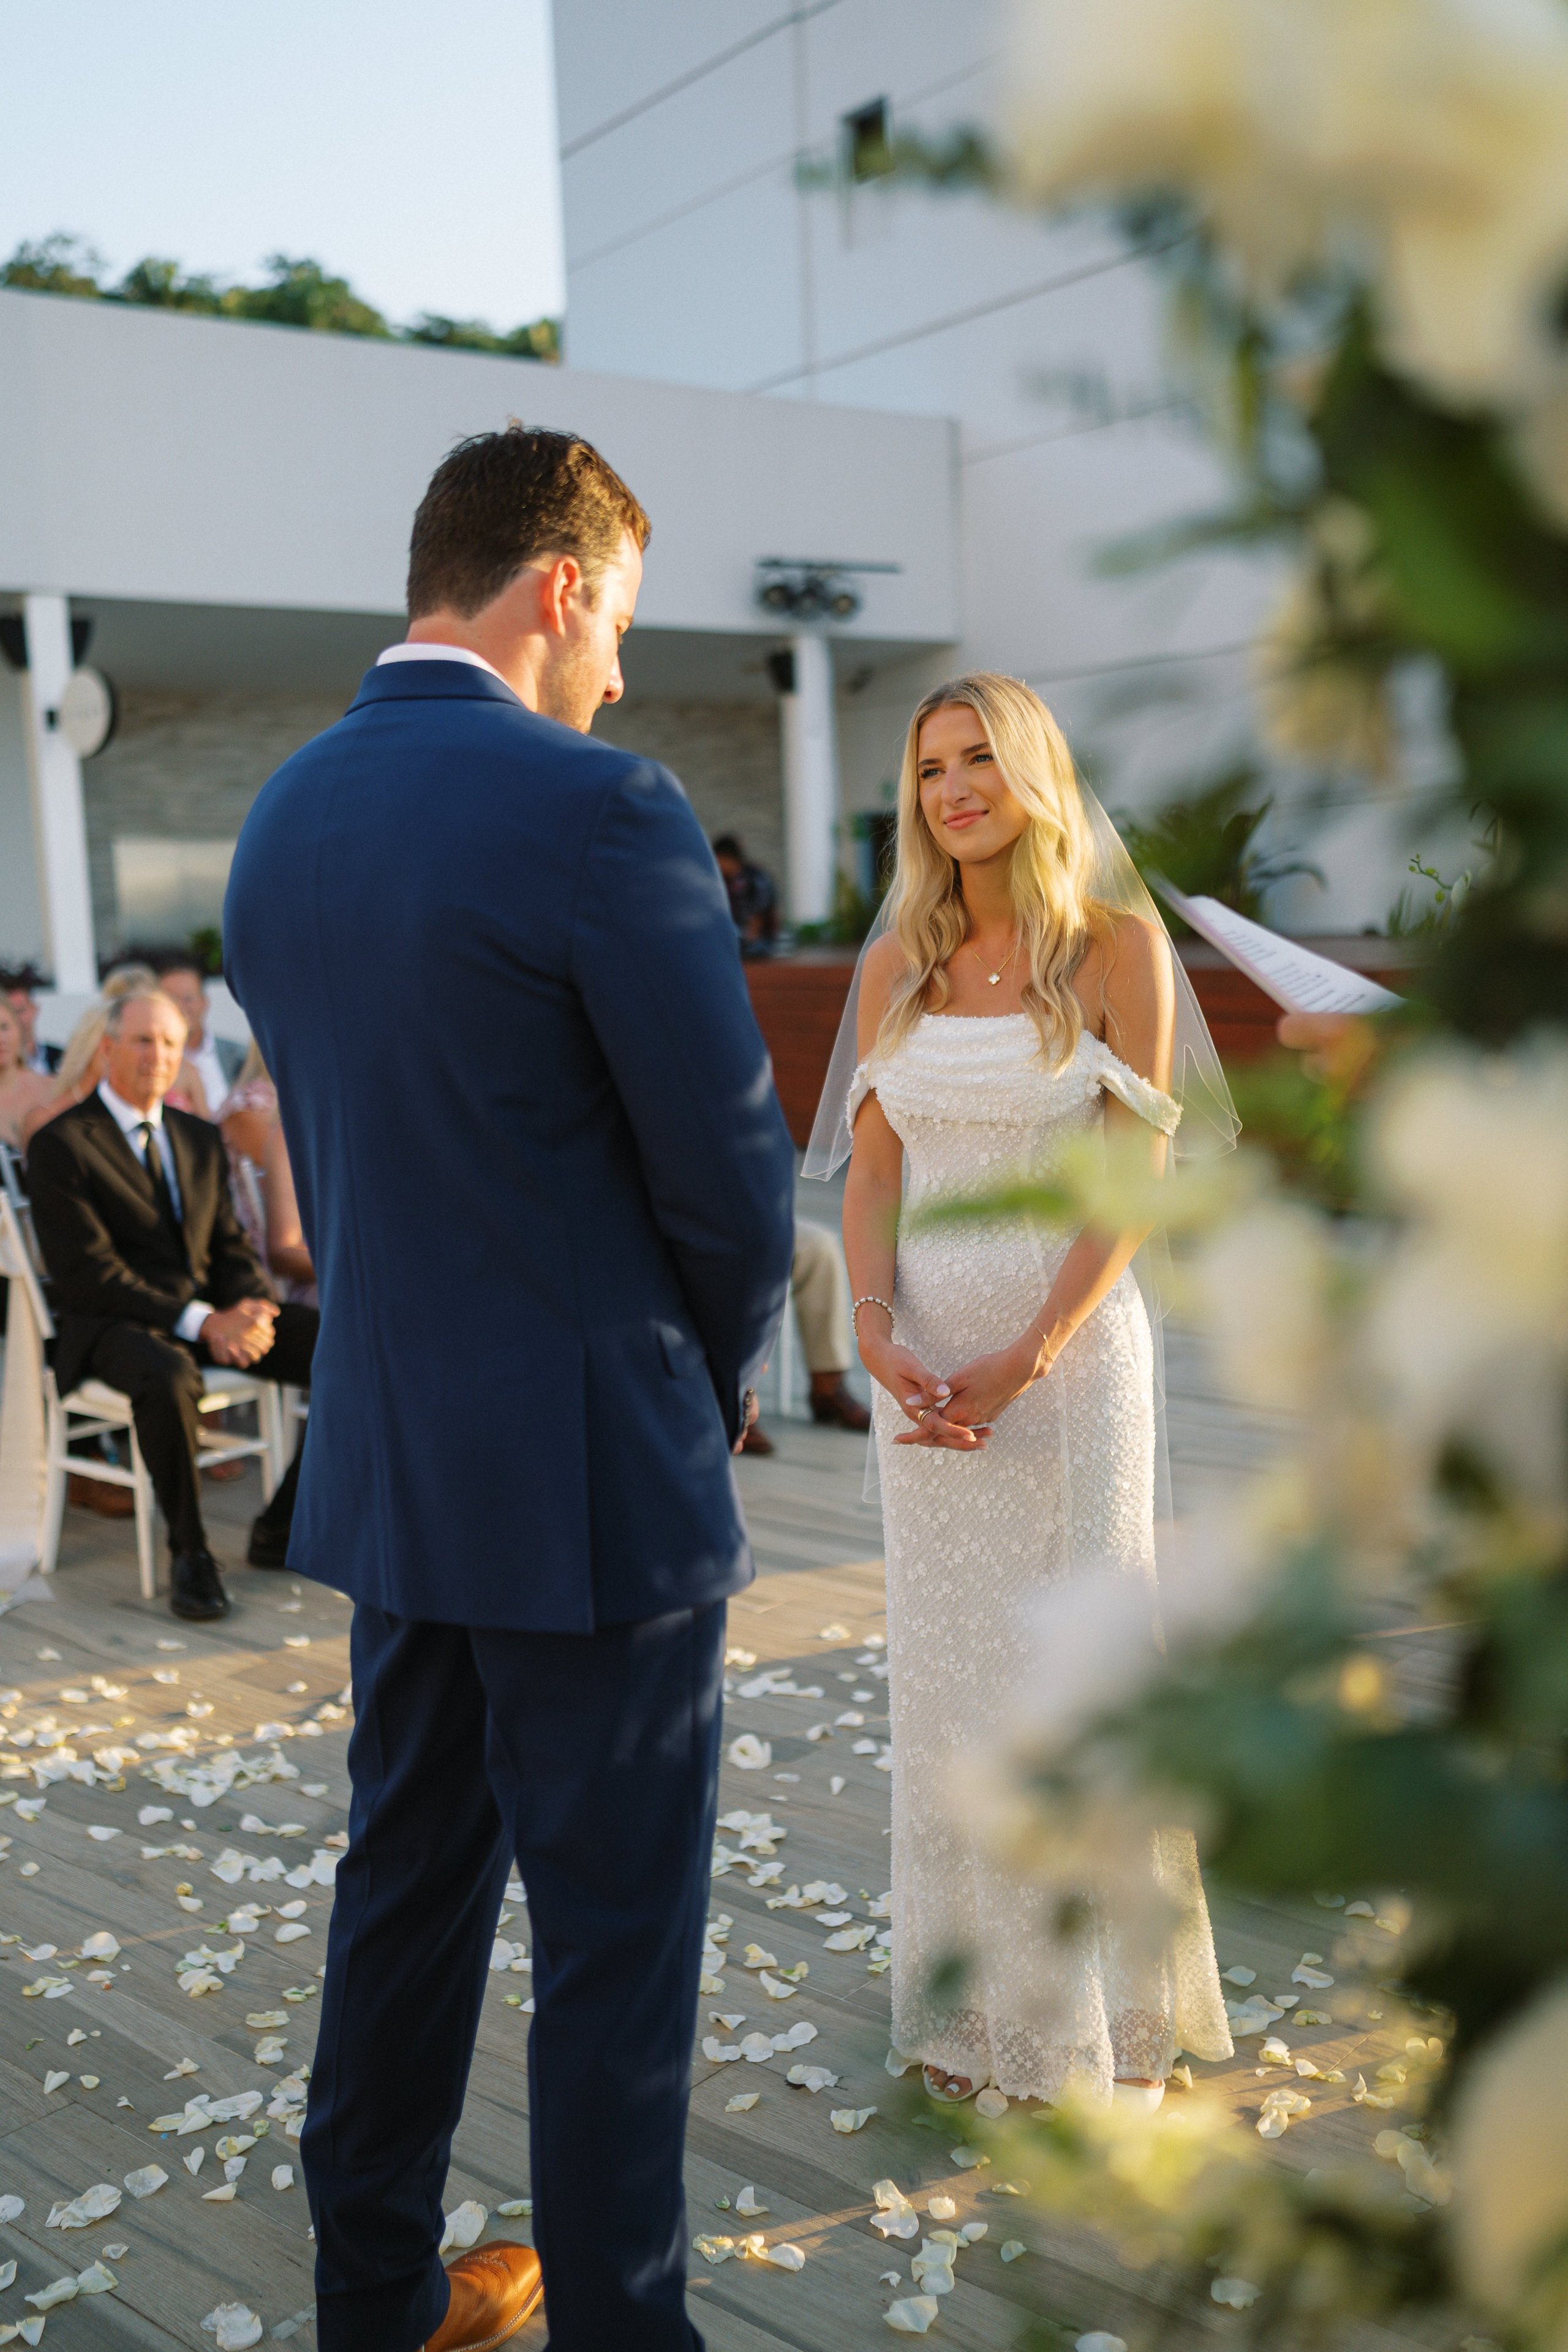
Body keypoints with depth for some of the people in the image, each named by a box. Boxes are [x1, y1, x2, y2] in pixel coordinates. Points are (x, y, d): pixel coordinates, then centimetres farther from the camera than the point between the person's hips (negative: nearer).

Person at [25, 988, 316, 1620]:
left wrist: (252, 1308, -8)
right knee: (170, 1378, -41)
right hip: (115, 1324, -6)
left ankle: (280, 1531, -2)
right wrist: (199, 1323, -22)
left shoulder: (201, 1139, 17)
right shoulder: (60, 1144, -4)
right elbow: (87, 1273, -13)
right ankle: (189, 1554, -19)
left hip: (213, 1315, 6)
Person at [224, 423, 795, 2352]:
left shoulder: (276, 822, 6)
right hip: (593, 1479, -8)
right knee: (616, 1941, 8)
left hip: (388, 1467, 8)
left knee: (408, 1881, 21)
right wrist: (714, 1382, 5)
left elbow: (333, 1161, 11)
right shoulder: (598, 813, -18)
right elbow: (736, 1177, -14)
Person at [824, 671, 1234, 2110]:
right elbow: (873, 1170, 5)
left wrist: (1028, 1358, -18)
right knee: (953, 1666, 9)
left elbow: (1135, 1177, -9)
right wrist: (879, 1332, -12)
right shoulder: (898, 967, 7)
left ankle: (1114, 2018, 18)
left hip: (1071, 1341, -4)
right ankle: (979, 2008, 23)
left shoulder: (1119, 948, -5)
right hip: (928, 1355, 4)